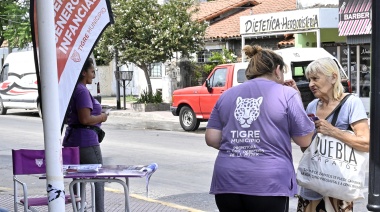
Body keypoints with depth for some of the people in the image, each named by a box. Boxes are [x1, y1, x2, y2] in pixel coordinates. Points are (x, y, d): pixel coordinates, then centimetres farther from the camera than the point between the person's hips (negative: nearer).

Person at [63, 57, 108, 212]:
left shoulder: (73, 89, 13)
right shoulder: (82, 91, -16)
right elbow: (85, 119, -24)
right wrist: (101, 117, -8)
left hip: (72, 140, 9)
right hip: (86, 141, -9)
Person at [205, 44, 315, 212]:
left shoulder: (227, 95, 12)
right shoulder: (286, 94, 1)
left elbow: (211, 139, 8)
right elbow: (305, 140, 6)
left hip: (227, 181, 4)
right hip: (268, 184, -4)